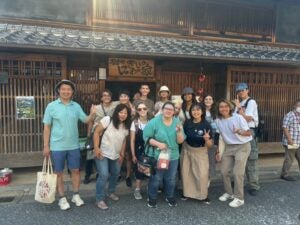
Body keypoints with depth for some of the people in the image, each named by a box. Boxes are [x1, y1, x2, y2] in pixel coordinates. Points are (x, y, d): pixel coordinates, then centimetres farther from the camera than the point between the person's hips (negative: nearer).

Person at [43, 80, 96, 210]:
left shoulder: (76, 106, 2)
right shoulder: (51, 106, -6)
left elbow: (86, 120, 2)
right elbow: (47, 127, -4)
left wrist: (92, 114, -20)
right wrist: (46, 146, -5)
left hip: (73, 146, 3)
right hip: (57, 146, -2)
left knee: (75, 170, 11)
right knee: (59, 173, 9)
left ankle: (76, 195, 27)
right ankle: (62, 198, 25)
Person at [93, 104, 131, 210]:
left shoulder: (126, 126, 0)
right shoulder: (107, 120, -17)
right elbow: (96, 132, -16)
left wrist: (122, 154, 8)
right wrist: (96, 148, -21)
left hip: (115, 155, 7)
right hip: (103, 153, -6)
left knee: (115, 174, 18)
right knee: (104, 175, -13)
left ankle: (111, 192, 42)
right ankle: (99, 199, 4)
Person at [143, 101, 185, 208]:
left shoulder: (177, 122, -2)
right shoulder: (154, 122, -12)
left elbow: (180, 141, -3)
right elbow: (146, 137, -13)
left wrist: (179, 131, -22)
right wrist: (158, 144, -23)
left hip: (172, 156, 4)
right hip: (156, 156, -3)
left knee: (171, 179, 18)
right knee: (155, 179, 9)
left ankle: (170, 196, 41)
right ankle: (152, 198, 32)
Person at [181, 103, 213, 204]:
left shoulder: (206, 125, -18)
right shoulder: (187, 123, -12)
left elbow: (210, 145, -15)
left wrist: (206, 139, -35)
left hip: (200, 152, -2)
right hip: (187, 150, 3)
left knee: (202, 174, -6)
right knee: (186, 173, 12)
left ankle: (203, 195, 17)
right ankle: (187, 192, 34)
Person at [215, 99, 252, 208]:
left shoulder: (238, 117, -15)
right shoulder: (218, 121, -4)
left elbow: (248, 133, -12)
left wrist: (239, 131, -33)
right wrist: (218, 151, 6)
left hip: (243, 146, -5)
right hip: (228, 147, 5)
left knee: (237, 172, -10)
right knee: (224, 171, 6)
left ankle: (239, 198, 5)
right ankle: (229, 193, 28)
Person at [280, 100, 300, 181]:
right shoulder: (289, 116, -11)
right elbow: (285, 128, -16)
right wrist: (289, 140, -19)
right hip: (290, 143, -8)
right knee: (289, 159, -1)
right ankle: (285, 174, 11)